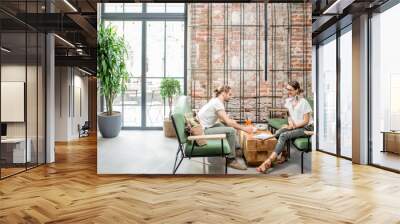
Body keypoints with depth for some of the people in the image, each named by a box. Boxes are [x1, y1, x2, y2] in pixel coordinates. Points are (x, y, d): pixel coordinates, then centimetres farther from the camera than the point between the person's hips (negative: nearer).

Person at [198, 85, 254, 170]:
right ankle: (231, 160, -7)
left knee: (229, 126, 15)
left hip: (206, 126, 10)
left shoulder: (216, 101, 10)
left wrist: (231, 121, -3)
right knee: (231, 130, -17)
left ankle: (236, 148, 24)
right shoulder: (217, 103, -19)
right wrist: (244, 128, -17)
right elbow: (228, 121, -24)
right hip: (203, 130, -10)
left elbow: (224, 118, 14)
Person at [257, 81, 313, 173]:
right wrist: (290, 123, -6)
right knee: (277, 133, -22)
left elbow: (306, 121, -13)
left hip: (306, 128, -7)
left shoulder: (303, 102, -14)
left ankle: (269, 161, -33)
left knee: (284, 135, -29)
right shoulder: (288, 101, 6)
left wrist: (293, 126, -17)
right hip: (294, 126, 7)